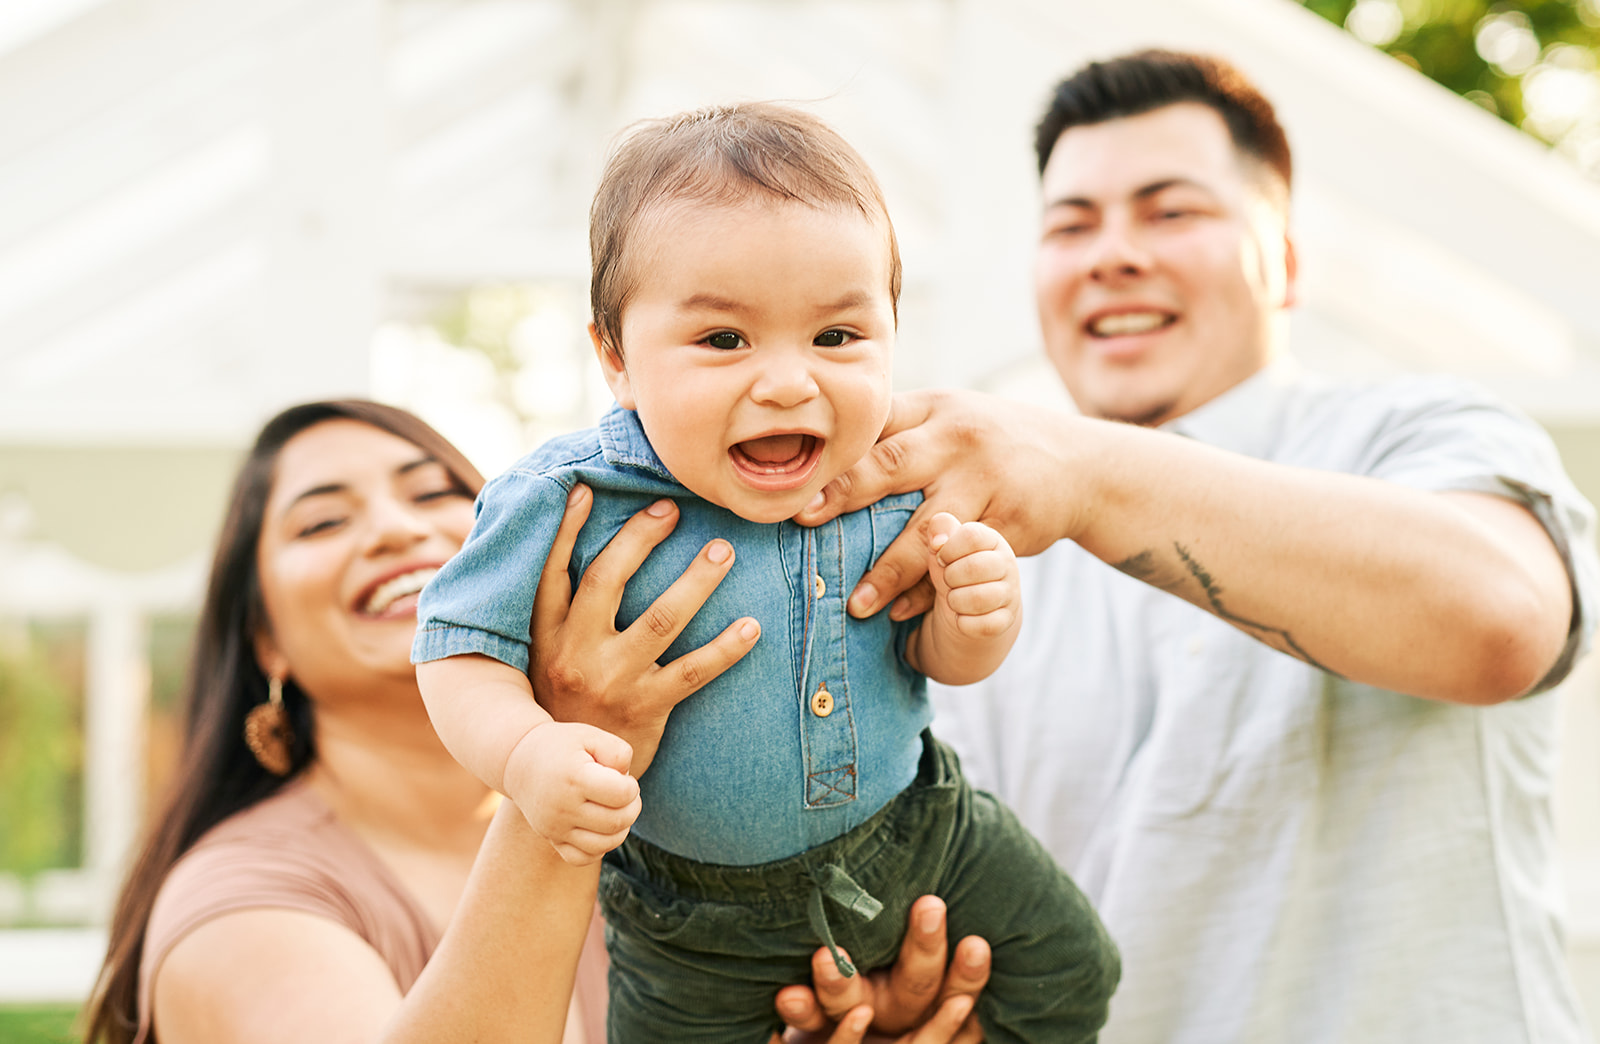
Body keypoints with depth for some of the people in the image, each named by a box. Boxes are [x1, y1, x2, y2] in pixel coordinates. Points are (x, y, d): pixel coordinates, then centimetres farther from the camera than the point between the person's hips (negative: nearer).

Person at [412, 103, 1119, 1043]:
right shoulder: (569, 502, -24)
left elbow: (930, 651, 1)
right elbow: (463, 647, -15)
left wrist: (977, 617, -23)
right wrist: (529, 755, -34)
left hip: (913, 833, 3)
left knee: (1069, 966, 12)